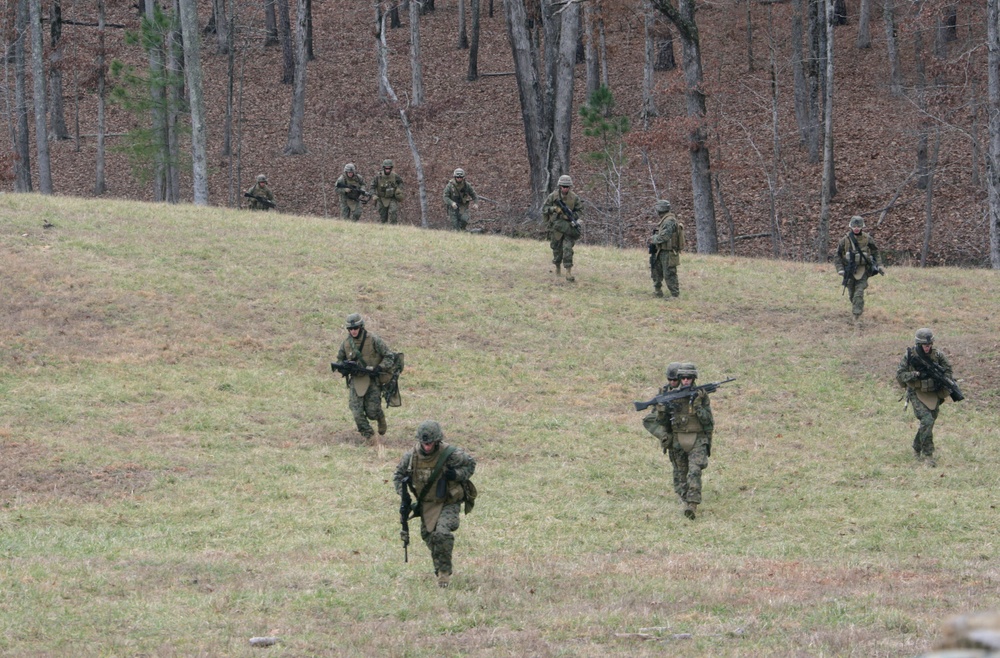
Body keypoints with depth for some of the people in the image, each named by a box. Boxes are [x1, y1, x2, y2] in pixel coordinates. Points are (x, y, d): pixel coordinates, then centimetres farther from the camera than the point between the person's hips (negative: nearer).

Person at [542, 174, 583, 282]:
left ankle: (569, 272, -15)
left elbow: (580, 210, 3)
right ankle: (557, 268, 37)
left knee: (568, 248, -14)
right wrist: (554, 209, -22)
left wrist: (571, 216, -15)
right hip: (556, 226, 1)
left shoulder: (574, 197, -4)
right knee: (557, 249, 13)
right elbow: (544, 208, -3)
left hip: (568, 226, -1)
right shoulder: (553, 196, -6)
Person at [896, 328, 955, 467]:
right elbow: (899, 375, -11)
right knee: (927, 420, -21)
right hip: (917, 394, -4)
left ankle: (917, 449, 35)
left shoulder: (937, 355, -1)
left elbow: (947, 369, 10)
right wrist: (917, 375, -26)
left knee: (928, 424, 11)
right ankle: (928, 455, -18)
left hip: (933, 395, 4)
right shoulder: (909, 356, -10)